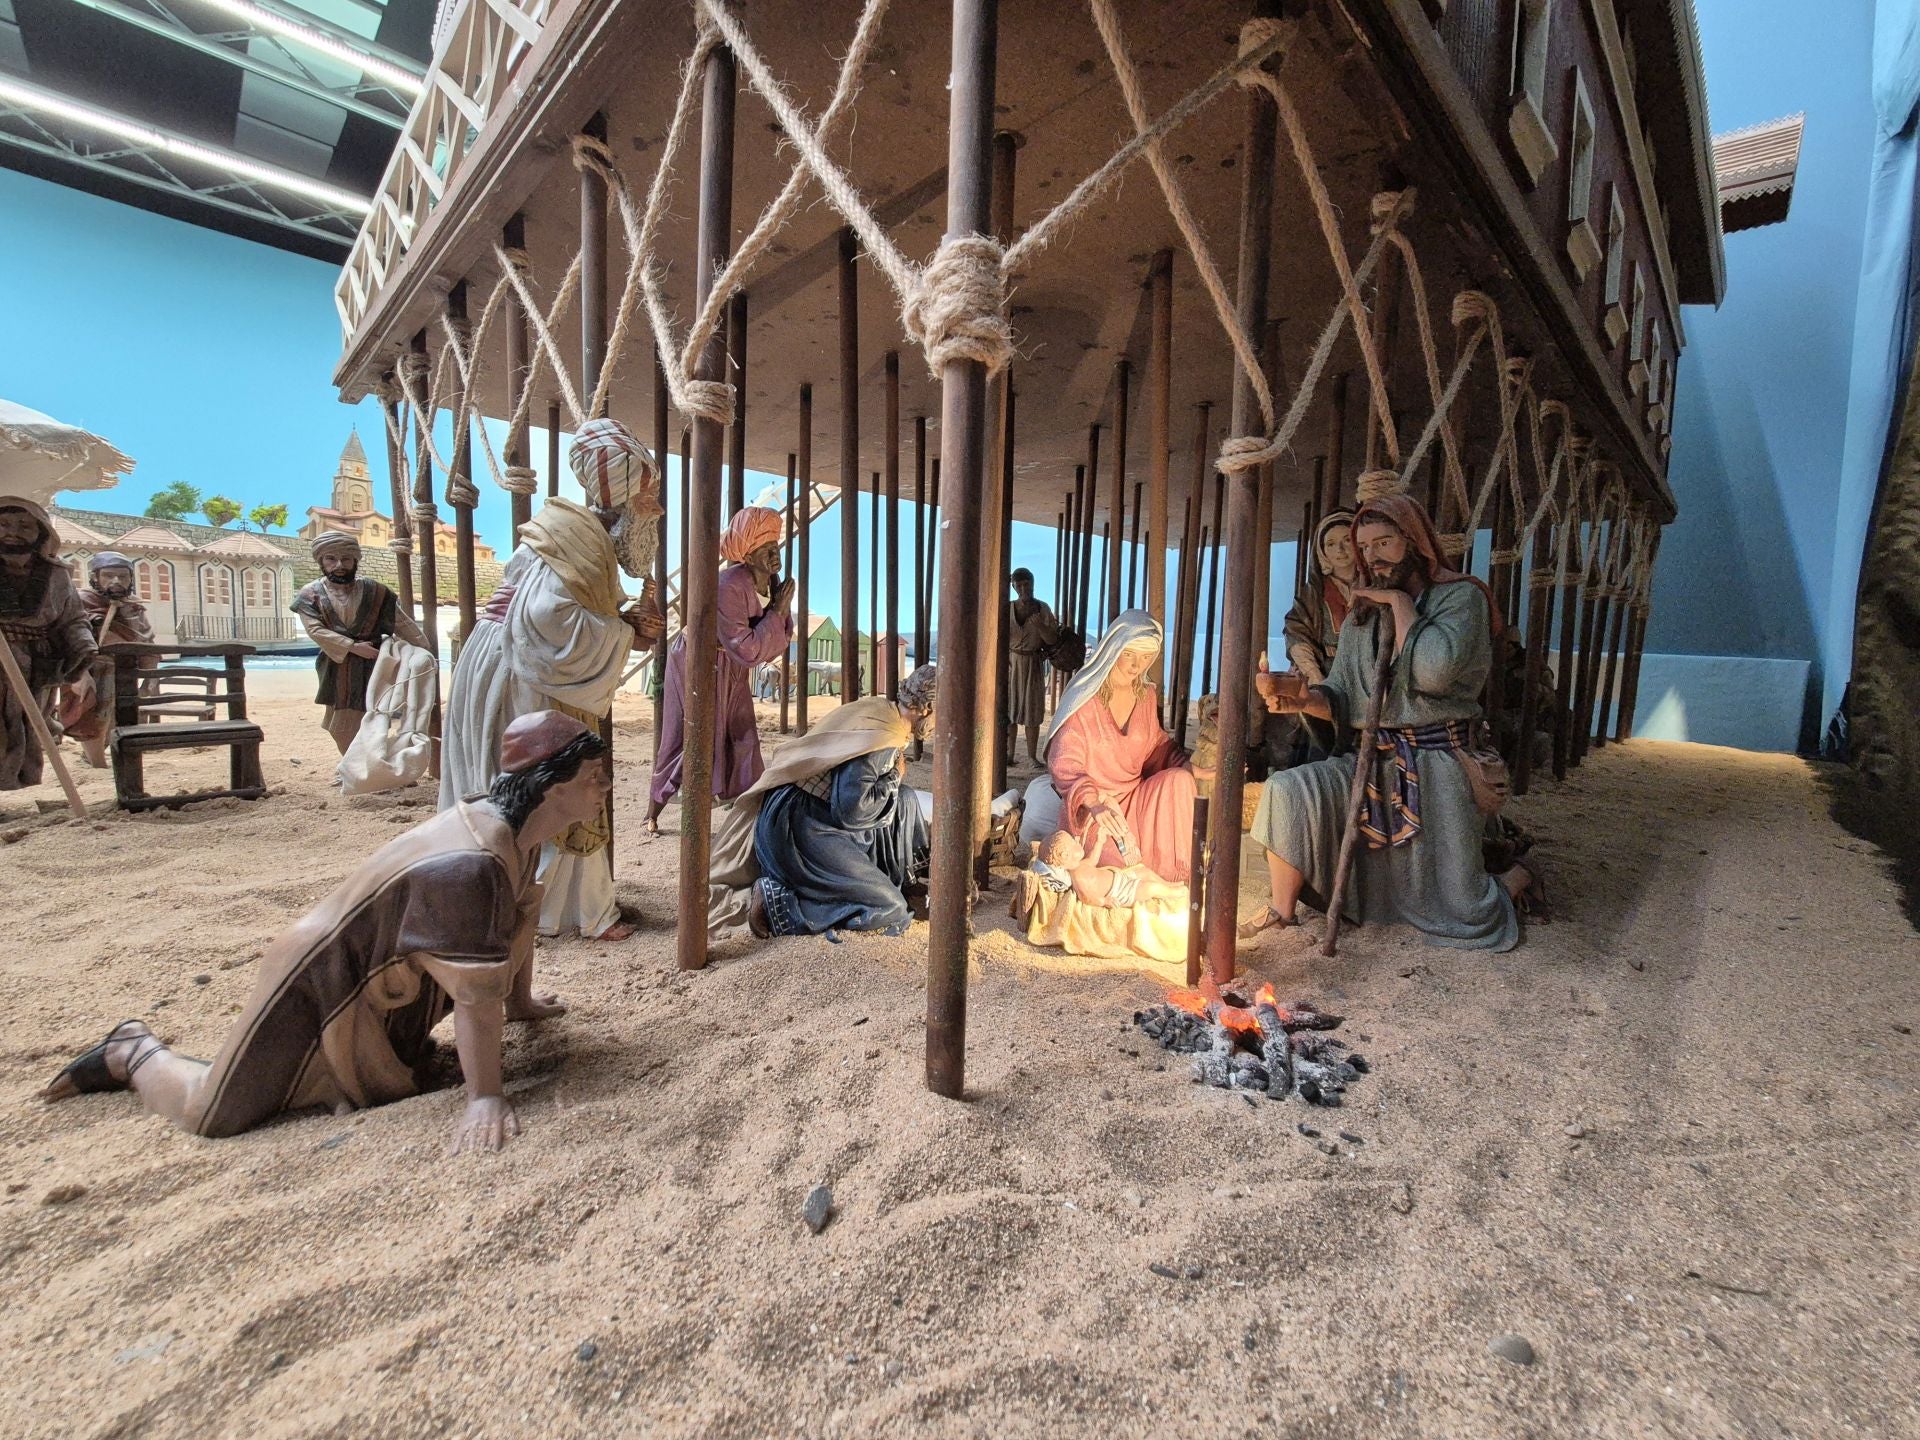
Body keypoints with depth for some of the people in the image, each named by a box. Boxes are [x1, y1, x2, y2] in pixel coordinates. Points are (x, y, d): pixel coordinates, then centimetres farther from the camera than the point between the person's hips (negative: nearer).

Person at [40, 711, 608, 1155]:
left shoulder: (520, 838, -8)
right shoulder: (470, 863, -38)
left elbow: (520, 919, 8)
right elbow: (475, 989, -35)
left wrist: (521, 1002, 20)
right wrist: (483, 1098, -29)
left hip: (384, 991, 9)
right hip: (320, 982, -9)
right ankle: (135, 1053, 22)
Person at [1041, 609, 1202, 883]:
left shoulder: (1147, 696, 5)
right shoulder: (1083, 698, -13)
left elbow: (1156, 748, 15)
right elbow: (1064, 766, -20)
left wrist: (1191, 767, -5)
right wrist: (1095, 804, -38)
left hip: (1134, 799, 6)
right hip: (1090, 808, -6)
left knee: (1178, 780, -22)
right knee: (1130, 864, -29)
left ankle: (1169, 876, -9)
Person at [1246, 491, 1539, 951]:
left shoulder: (1460, 597, -4)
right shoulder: (1362, 614, 11)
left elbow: (1433, 670, -25)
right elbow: (1341, 701, 5)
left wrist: (1400, 601, -12)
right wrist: (1303, 695, -18)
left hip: (1435, 764, -4)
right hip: (1373, 761, 4)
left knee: (1462, 919, 0)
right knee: (1287, 790, -23)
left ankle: (1516, 878, 35)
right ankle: (1281, 913, -8)